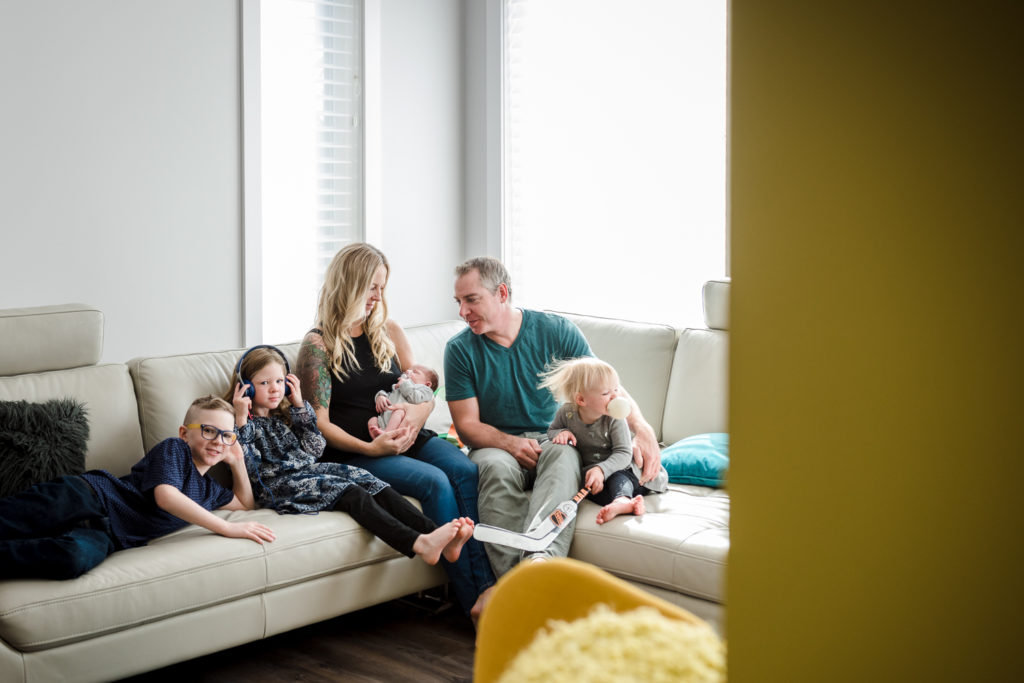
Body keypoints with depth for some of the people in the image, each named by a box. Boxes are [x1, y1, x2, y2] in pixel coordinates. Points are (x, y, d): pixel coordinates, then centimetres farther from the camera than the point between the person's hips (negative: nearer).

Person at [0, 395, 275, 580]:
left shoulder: (210, 489, 25)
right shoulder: (173, 449, 2)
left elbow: (245, 504, 39)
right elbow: (165, 496, -14)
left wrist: (237, 461, 24)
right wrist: (227, 528, -17)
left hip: (107, 536, 4)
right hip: (88, 496, -4)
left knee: (77, 557, -34)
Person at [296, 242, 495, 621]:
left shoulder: (390, 331, 16)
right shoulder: (318, 343, 1)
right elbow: (320, 423, -5)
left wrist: (410, 421, -11)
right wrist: (370, 447, -19)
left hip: (409, 438, 5)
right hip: (354, 453, -5)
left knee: (465, 470, -26)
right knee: (434, 482, -30)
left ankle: (487, 586, -33)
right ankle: (471, 597, -27)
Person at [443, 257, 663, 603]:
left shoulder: (556, 331, 1)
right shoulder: (460, 349, 1)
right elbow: (467, 425, 0)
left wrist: (643, 429, -15)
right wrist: (510, 443, -20)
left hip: (553, 440, 0)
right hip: (497, 446, 0)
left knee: (563, 456, -36)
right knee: (497, 467, -36)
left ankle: (539, 558, -60)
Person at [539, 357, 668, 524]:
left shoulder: (614, 419, -18)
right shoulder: (566, 413, -9)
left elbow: (623, 453, -21)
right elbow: (551, 430, 10)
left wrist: (601, 469, -38)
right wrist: (561, 433, -16)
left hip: (614, 468, -1)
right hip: (587, 470, 1)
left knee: (619, 478, -34)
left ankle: (621, 500, -65)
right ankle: (624, 504, -55)